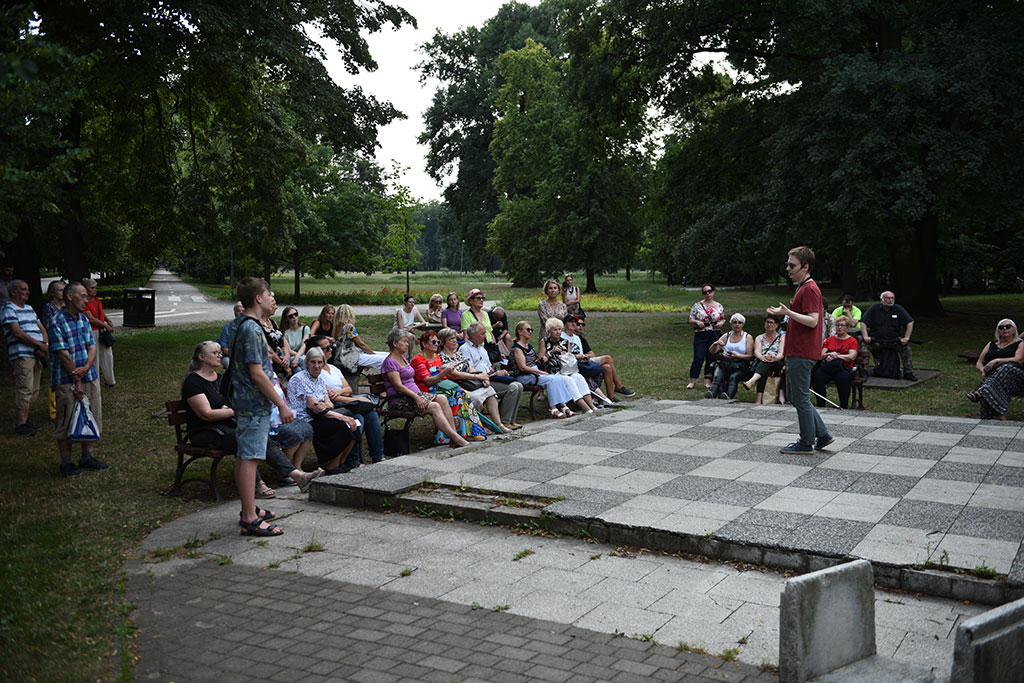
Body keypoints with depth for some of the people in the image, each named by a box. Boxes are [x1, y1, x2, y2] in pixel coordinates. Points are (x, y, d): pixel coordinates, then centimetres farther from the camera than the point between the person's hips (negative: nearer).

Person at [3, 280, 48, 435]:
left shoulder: (29, 308, 22)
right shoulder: (9, 309, -4)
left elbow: (42, 329, 19)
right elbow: (17, 333, -15)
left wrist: (44, 345, -1)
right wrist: (40, 345, -16)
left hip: (36, 355, 8)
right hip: (22, 355, -8)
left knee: (34, 391, 10)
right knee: (24, 390, -10)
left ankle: (24, 421, 19)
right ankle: (19, 425, -5)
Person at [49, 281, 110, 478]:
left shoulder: (84, 319, 10)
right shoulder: (56, 322, -13)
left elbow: (92, 347, 7)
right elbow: (64, 355, -15)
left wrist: (86, 368, -13)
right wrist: (77, 382, -15)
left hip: (89, 377, 7)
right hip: (66, 381, -7)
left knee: (92, 418, 11)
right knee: (66, 423, 0)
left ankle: (88, 457, 23)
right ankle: (66, 463, 11)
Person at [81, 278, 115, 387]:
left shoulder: (97, 300, 11)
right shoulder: (84, 302, -14)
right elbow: (91, 319, -17)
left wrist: (109, 321, 9)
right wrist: (106, 326, -12)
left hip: (103, 331, 7)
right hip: (92, 332, -7)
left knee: (107, 355, 9)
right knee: (93, 357, 0)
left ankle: (109, 380, 19)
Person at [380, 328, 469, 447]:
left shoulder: (402, 357, 20)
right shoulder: (390, 362, -9)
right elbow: (398, 385, -18)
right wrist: (416, 397, -25)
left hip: (414, 393, 9)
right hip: (400, 400, -9)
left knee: (442, 399, -14)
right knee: (434, 406, -26)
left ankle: (454, 433, -21)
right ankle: (455, 438, -27)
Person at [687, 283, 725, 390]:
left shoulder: (719, 306, 9)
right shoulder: (697, 305, 3)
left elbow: (723, 320, 15)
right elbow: (691, 320, 4)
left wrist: (720, 323, -6)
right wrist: (697, 322, -16)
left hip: (715, 335, 2)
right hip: (700, 335, -2)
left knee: (711, 359, 4)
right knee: (698, 358, -9)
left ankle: (707, 381, 13)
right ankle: (692, 381, 1)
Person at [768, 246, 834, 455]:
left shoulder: (810, 289, -15)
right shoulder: (803, 287, 18)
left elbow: (812, 320, -23)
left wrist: (788, 312, -31)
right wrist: (784, 312, 23)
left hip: (802, 354, -11)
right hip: (797, 352, 11)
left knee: (800, 398, -3)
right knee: (793, 396, 15)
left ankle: (806, 444, 6)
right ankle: (822, 435, 19)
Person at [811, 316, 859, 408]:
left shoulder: (852, 340, 13)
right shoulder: (830, 339, 23)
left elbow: (852, 357, -2)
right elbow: (822, 354, 14)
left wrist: (836, 356, -8)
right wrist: (830, 355, -8)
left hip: (844, 367, -3)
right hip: (827, 367, 3)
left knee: (843, 377, -38)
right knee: (817, 376, -30)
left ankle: (844, 407, -24)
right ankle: (820, 406, -21)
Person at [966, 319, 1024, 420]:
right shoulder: (991, 344, 29)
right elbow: (979, 363, 24)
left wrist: (998, 360, -16)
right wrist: (983, 370, 0)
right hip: (991, 376, 3)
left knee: (1006, 367, -40)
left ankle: (979, 392, -59)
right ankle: (1001, 416, -54)